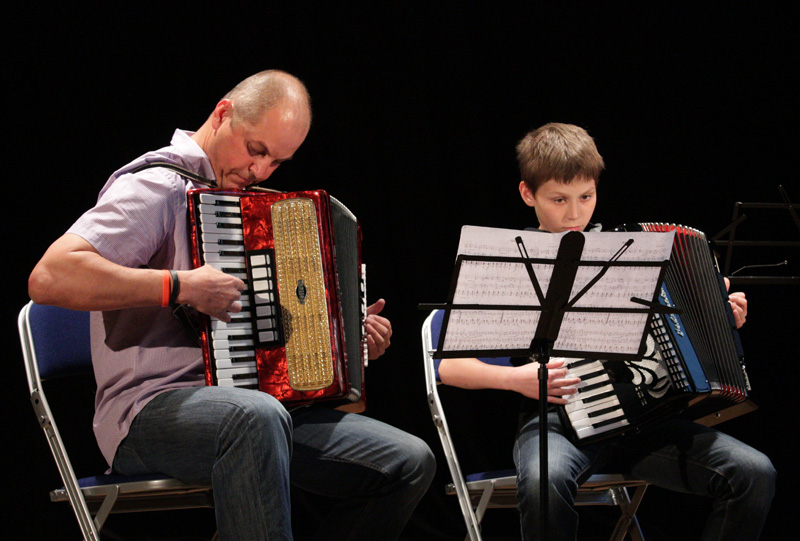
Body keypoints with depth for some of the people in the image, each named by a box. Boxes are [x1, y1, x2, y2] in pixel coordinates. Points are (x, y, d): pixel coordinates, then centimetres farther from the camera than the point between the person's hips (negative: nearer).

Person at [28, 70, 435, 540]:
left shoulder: (245, 198, 20)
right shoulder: (156, 188, -8)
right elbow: (49, 277, -24)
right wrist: (178, 285, -25)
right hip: (153, 409, -9)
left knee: (409, 461, -3)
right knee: (257, 417, -41)